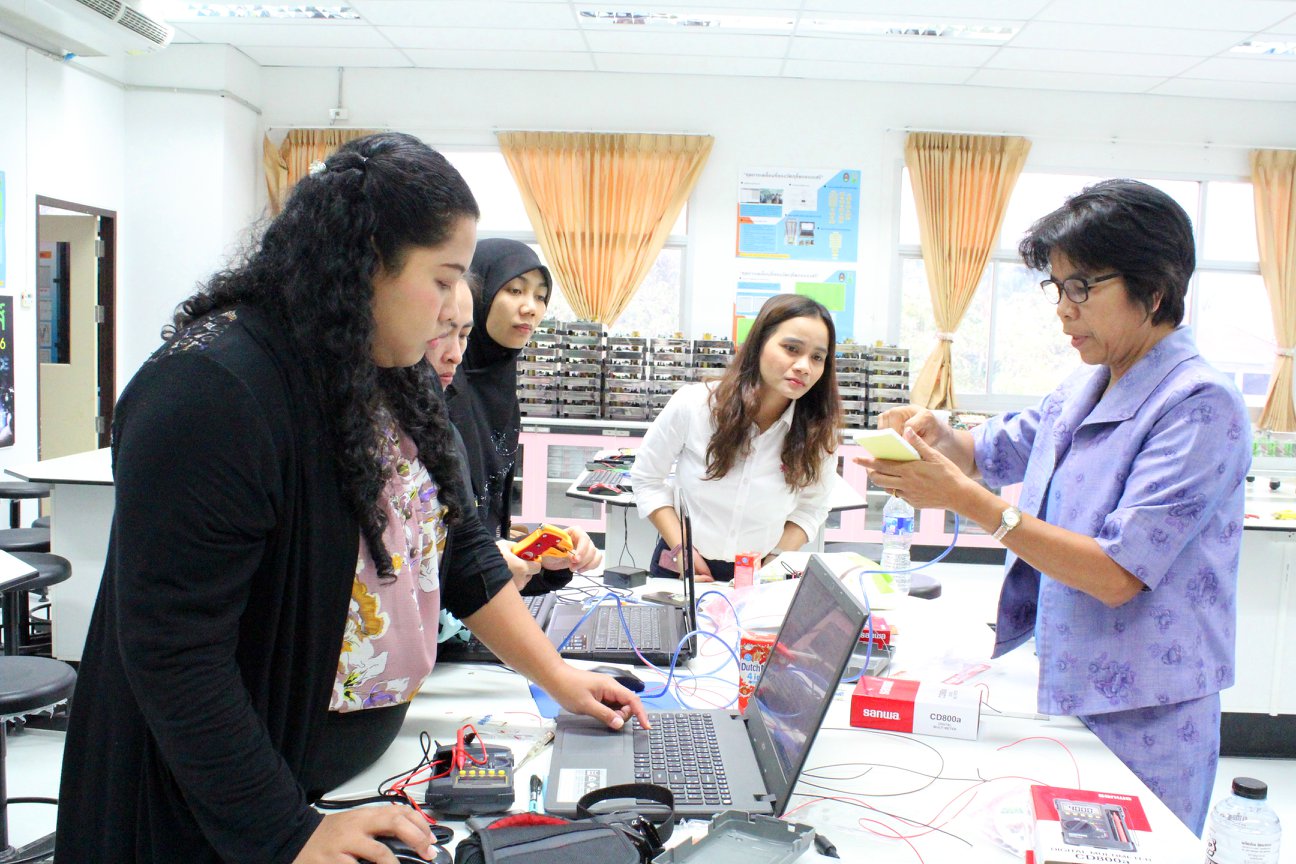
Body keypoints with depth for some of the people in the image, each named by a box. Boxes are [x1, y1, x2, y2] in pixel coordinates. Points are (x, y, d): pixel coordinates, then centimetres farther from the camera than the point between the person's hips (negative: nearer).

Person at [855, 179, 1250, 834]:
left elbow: (1118, 574, -24)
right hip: (1062, 689, 7)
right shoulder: (1082, 390, 6)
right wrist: (936, 434, -2)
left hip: (1141, 720, -7)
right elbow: (992, 451, 21)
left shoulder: (1199, 404, -17)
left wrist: (968, 502, -27)